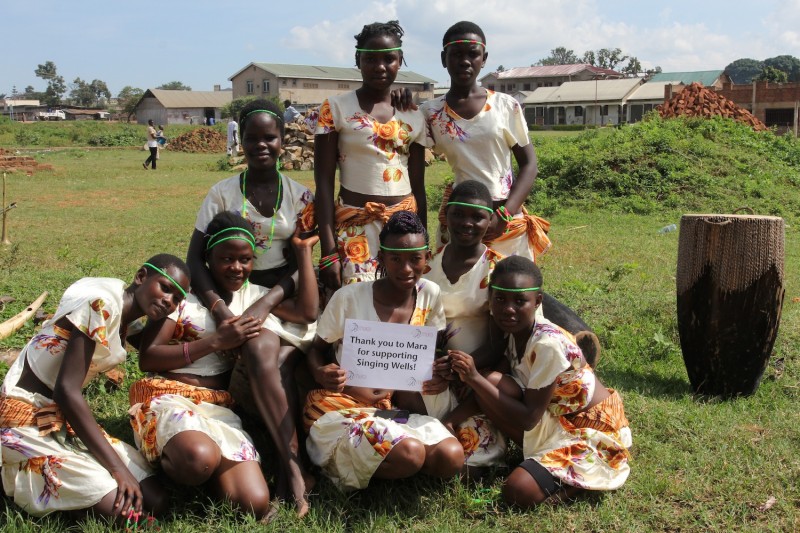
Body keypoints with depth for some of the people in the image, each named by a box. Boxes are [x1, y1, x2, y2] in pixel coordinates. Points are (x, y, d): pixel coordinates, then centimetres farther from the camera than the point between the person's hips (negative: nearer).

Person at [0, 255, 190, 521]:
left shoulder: (125, 313, 9)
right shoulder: (101, 303, -20)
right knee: (125, 511, -22)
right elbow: (66, 390, -23)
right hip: (28, 419, -9)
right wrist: (117, 467, -22)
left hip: (66, 418, 9)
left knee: (155, 502, -5)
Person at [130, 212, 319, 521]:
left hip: (221, 406, 5)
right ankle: (163, 460, -5)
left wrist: (303, 251, 10)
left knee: (255, 505, -18)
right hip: (169, 397, -4)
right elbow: (146, 358, -6)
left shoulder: (252, 295, 17)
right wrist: (216, 341, -13)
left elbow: (306, 310, 6)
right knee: (199, 459, -40)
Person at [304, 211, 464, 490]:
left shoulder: (429, 295, -2)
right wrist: (321, 373, -24)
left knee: (451, 457, -20)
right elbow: (317, 349, 0)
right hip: (342, 405, -5)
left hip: (395, 406, 5)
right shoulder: (349, 297, -12)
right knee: (410, 454, -31)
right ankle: (341, 461, -1)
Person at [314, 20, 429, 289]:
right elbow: (323, 182, -5)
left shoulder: (413, 116, 8)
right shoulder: (335, 108, -2)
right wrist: (328, 252, -12)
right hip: (354, 227, -3)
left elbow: (418, 186, 11)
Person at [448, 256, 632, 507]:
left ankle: (583, 475, 1)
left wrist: (475, 379, -28)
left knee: (518, 491, -25)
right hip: (559, 418, 8)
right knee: (493, 383, -17)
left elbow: (528, 419, -25)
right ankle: (544, 458, 0)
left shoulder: (548, 344, -27)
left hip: (593, 431, -7)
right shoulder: (513, 331, -3)